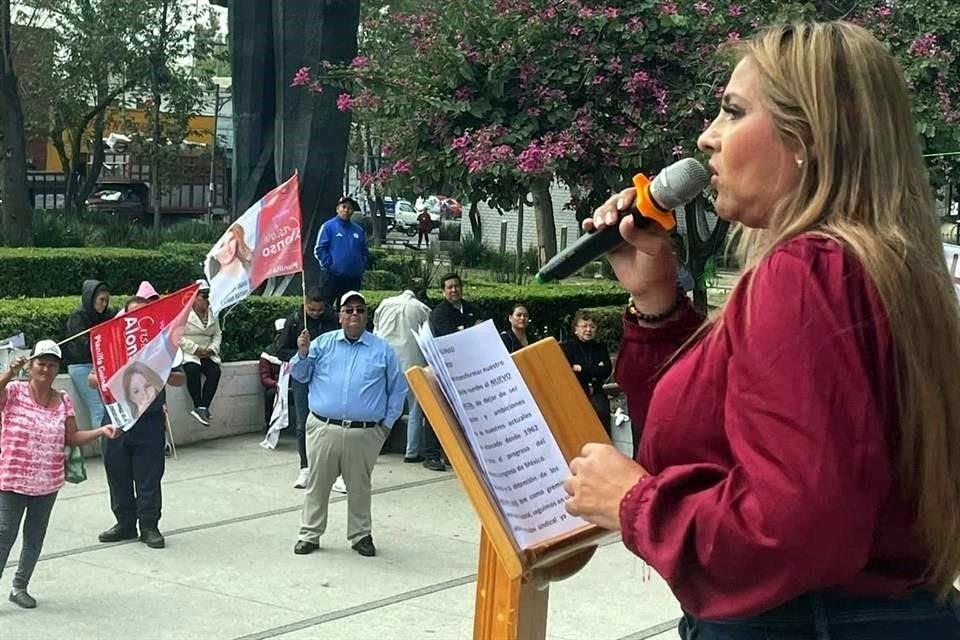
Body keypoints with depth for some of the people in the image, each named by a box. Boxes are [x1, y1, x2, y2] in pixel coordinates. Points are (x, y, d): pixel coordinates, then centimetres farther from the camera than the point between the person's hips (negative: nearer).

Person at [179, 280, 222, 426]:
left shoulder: (212, 314, 14)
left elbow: (217, 335, 17)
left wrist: (212, 349, -4)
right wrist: (196, 349, -18)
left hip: (207, 353, 5)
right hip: (188, 353, -5)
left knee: (215, 371, -25)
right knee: (193, 370, -35)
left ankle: (202, 408, -27)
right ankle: (198, 407, -26)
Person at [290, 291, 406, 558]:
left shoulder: (382, 350, 6)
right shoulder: (323, 343, 8)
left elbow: (398, 389, 10)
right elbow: (301, 375, 10)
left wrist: (388, 423, 6)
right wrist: (302, 354, -9)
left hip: (364, 433, 0)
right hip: (323, 428, 1)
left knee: (359, 486, 9)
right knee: (317, 484, 6)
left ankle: (361, 535, 22)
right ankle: (310, 534, 17)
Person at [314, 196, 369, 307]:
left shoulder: (359, 230, 15)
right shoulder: (328, 227, -2)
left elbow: (365, 252, 19)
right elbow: (319, 250, -7)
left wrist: (362, 266, 5)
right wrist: (329, 264, -14)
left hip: (354, 279, 5)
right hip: (333, 277, -5)